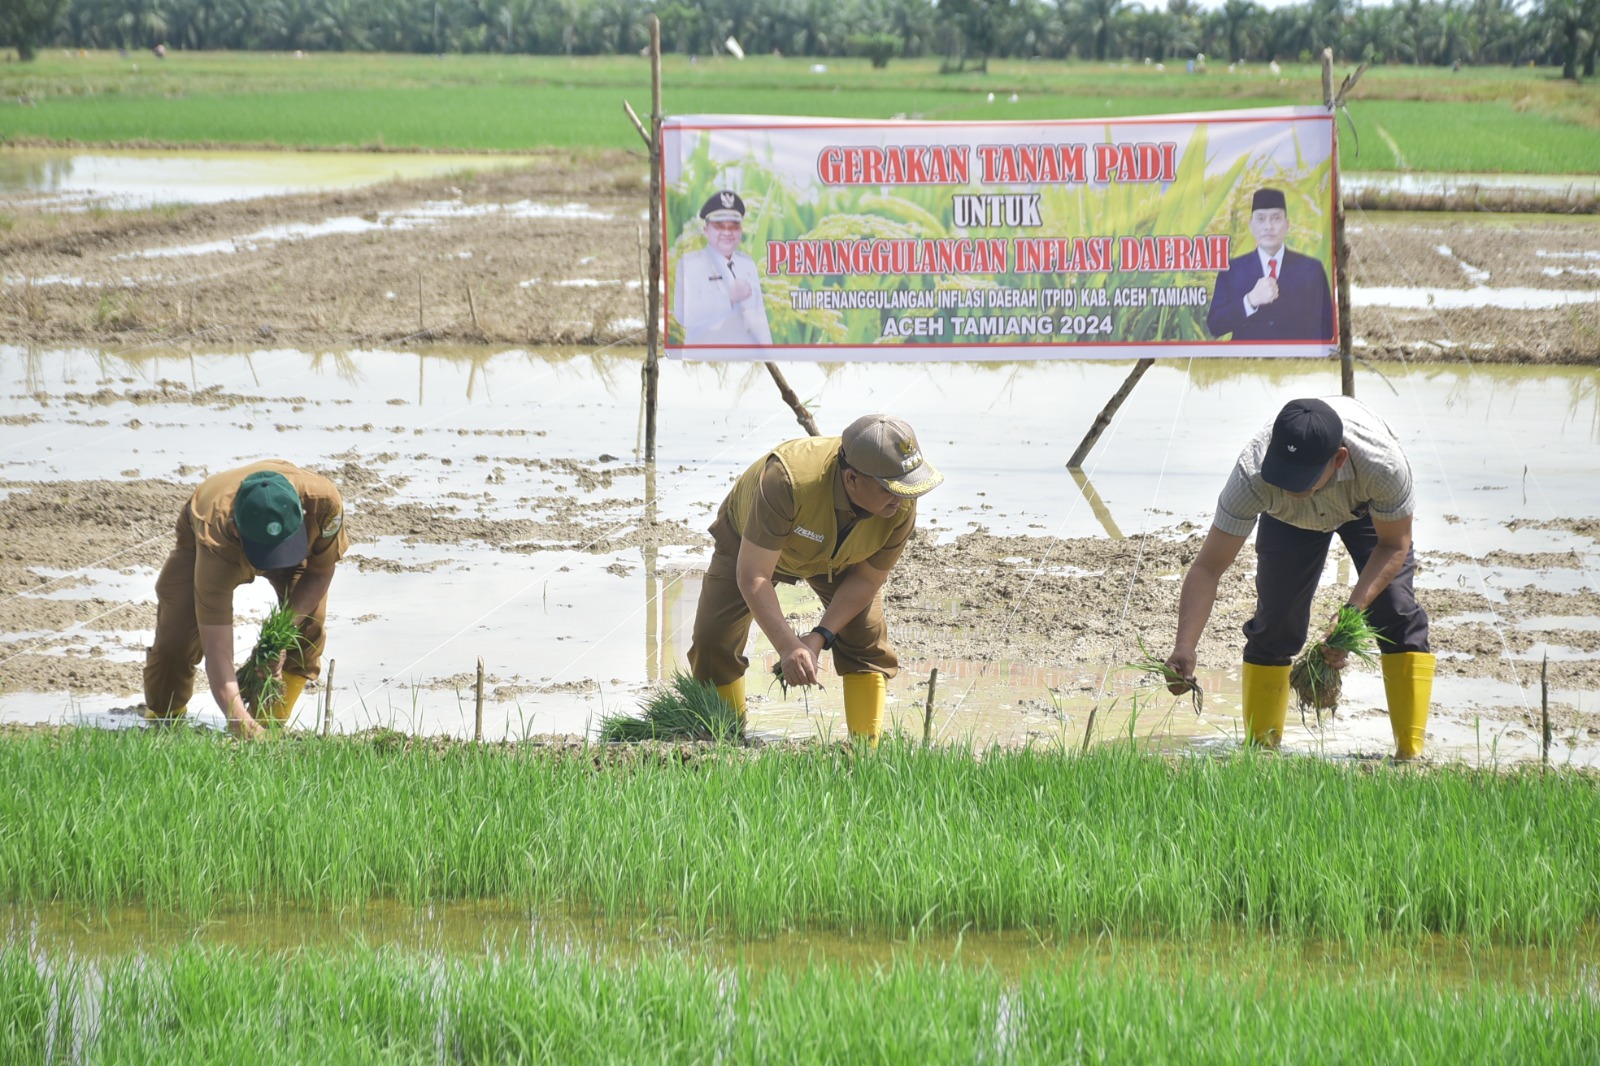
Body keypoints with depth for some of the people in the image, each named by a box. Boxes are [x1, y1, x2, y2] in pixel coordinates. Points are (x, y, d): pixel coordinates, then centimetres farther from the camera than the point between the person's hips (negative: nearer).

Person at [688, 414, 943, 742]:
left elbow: (866, 579, -18)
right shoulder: (787, 480, -48)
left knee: (867, 641, -14)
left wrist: (820, 637, -29)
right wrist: (788, 646, -48)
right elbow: (752, 576, -42)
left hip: (838, 560, 2)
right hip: (752, 543, -2)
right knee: (713, 638, -13)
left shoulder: (901, 507, -34)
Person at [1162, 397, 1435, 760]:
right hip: (1289, 519, 1)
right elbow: (1208, 567, -39)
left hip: (1369, 508, -1)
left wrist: (1353, 611, -39)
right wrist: (1185, 647, -53)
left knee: (1398, 614, -14)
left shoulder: (1382, 464, -45)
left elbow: (1394, 545, -26)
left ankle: (1410, 753, -7)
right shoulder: (1252, 474, -43)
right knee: (1274, 623, -8)